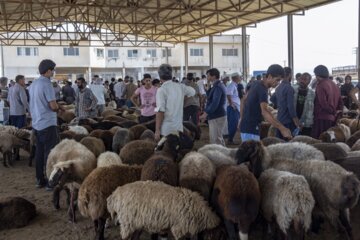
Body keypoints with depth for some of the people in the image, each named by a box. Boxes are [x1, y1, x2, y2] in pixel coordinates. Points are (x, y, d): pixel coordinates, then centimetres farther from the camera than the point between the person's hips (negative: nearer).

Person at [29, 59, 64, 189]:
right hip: (48, 124, -8)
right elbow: (53, 106, -20)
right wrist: (59, 107, 2)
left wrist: (57, 106, 18)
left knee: (40, 151, 13)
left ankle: (40, 180, 19)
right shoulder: (47, 84, -16)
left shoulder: (33, 84, 10)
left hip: (36, 123, 8)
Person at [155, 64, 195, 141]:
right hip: (179, 128, 5)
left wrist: (157, 130, -15)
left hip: (166, 129, -5)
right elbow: (192, 91, 25)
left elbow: (160, 111, -18)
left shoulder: (161, 90, -13)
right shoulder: (180, 87, 4)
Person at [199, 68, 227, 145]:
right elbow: (211, 99, 22)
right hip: (217, 116, 11)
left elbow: (214, 103, -24)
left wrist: (205, 114, -21)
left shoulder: (217, 87, -16)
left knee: (216, 140, -7)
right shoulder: (218, 85, 16)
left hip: (217, 117, -11)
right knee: (218, 138, 16)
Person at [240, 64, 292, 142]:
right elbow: (264, 112, -36)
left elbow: (244, 99, 18)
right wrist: (282, 129, -44)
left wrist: (242, 119, 20)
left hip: (246, 126, 10)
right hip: (250, 129, -10)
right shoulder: (262, 89, -21)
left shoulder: (256, 84, 8)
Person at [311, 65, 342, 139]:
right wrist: (337, 114, 16)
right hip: (333, 119, 8)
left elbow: (323, 103, -18)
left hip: (322, 119, -8)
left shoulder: (320, 85, -11)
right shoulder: (334, 85, 14)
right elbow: (340, 102, 17)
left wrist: (333, 111, -4)